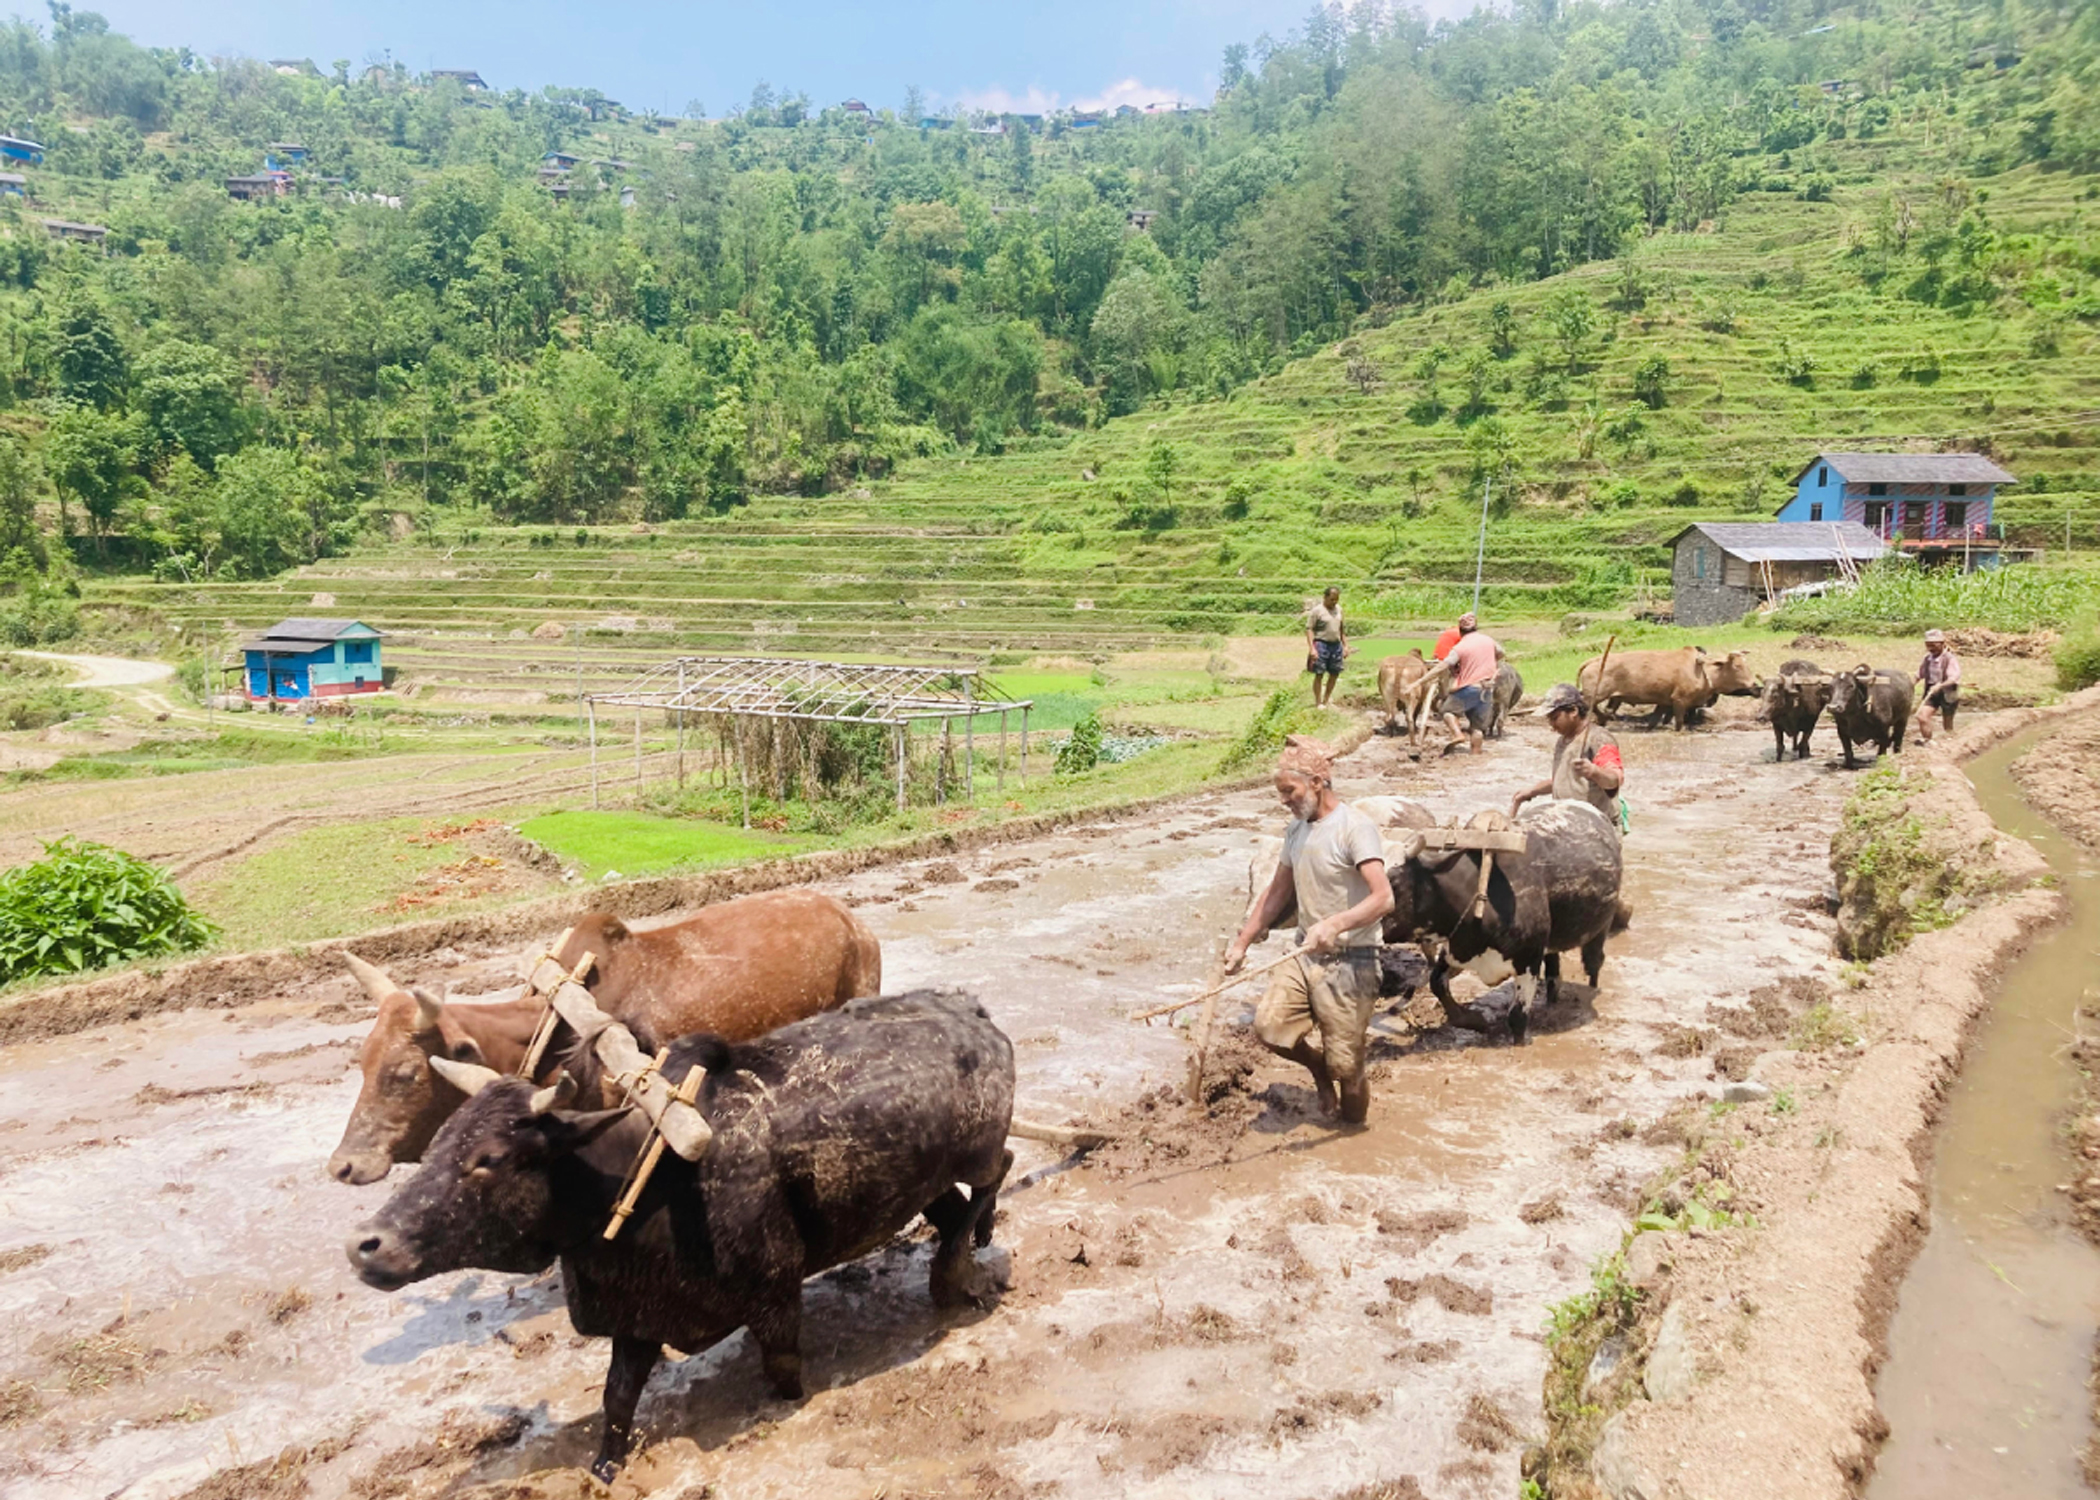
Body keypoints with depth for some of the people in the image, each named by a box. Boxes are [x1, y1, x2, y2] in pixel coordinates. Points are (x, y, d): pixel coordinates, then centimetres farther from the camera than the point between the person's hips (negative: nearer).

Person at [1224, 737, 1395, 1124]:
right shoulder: (1297, 828, 9)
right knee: (1269, 1026, -13)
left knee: (1344, 1064, -2)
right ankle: (1318, 1067, 18)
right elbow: (1278, 892, 19)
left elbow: (1383, 898, -26)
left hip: (1348, 961, -6)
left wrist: (1334, 925, -40)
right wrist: (1242, 942, 17)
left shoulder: (1355, 828, -15)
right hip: (1304, 954, 7)